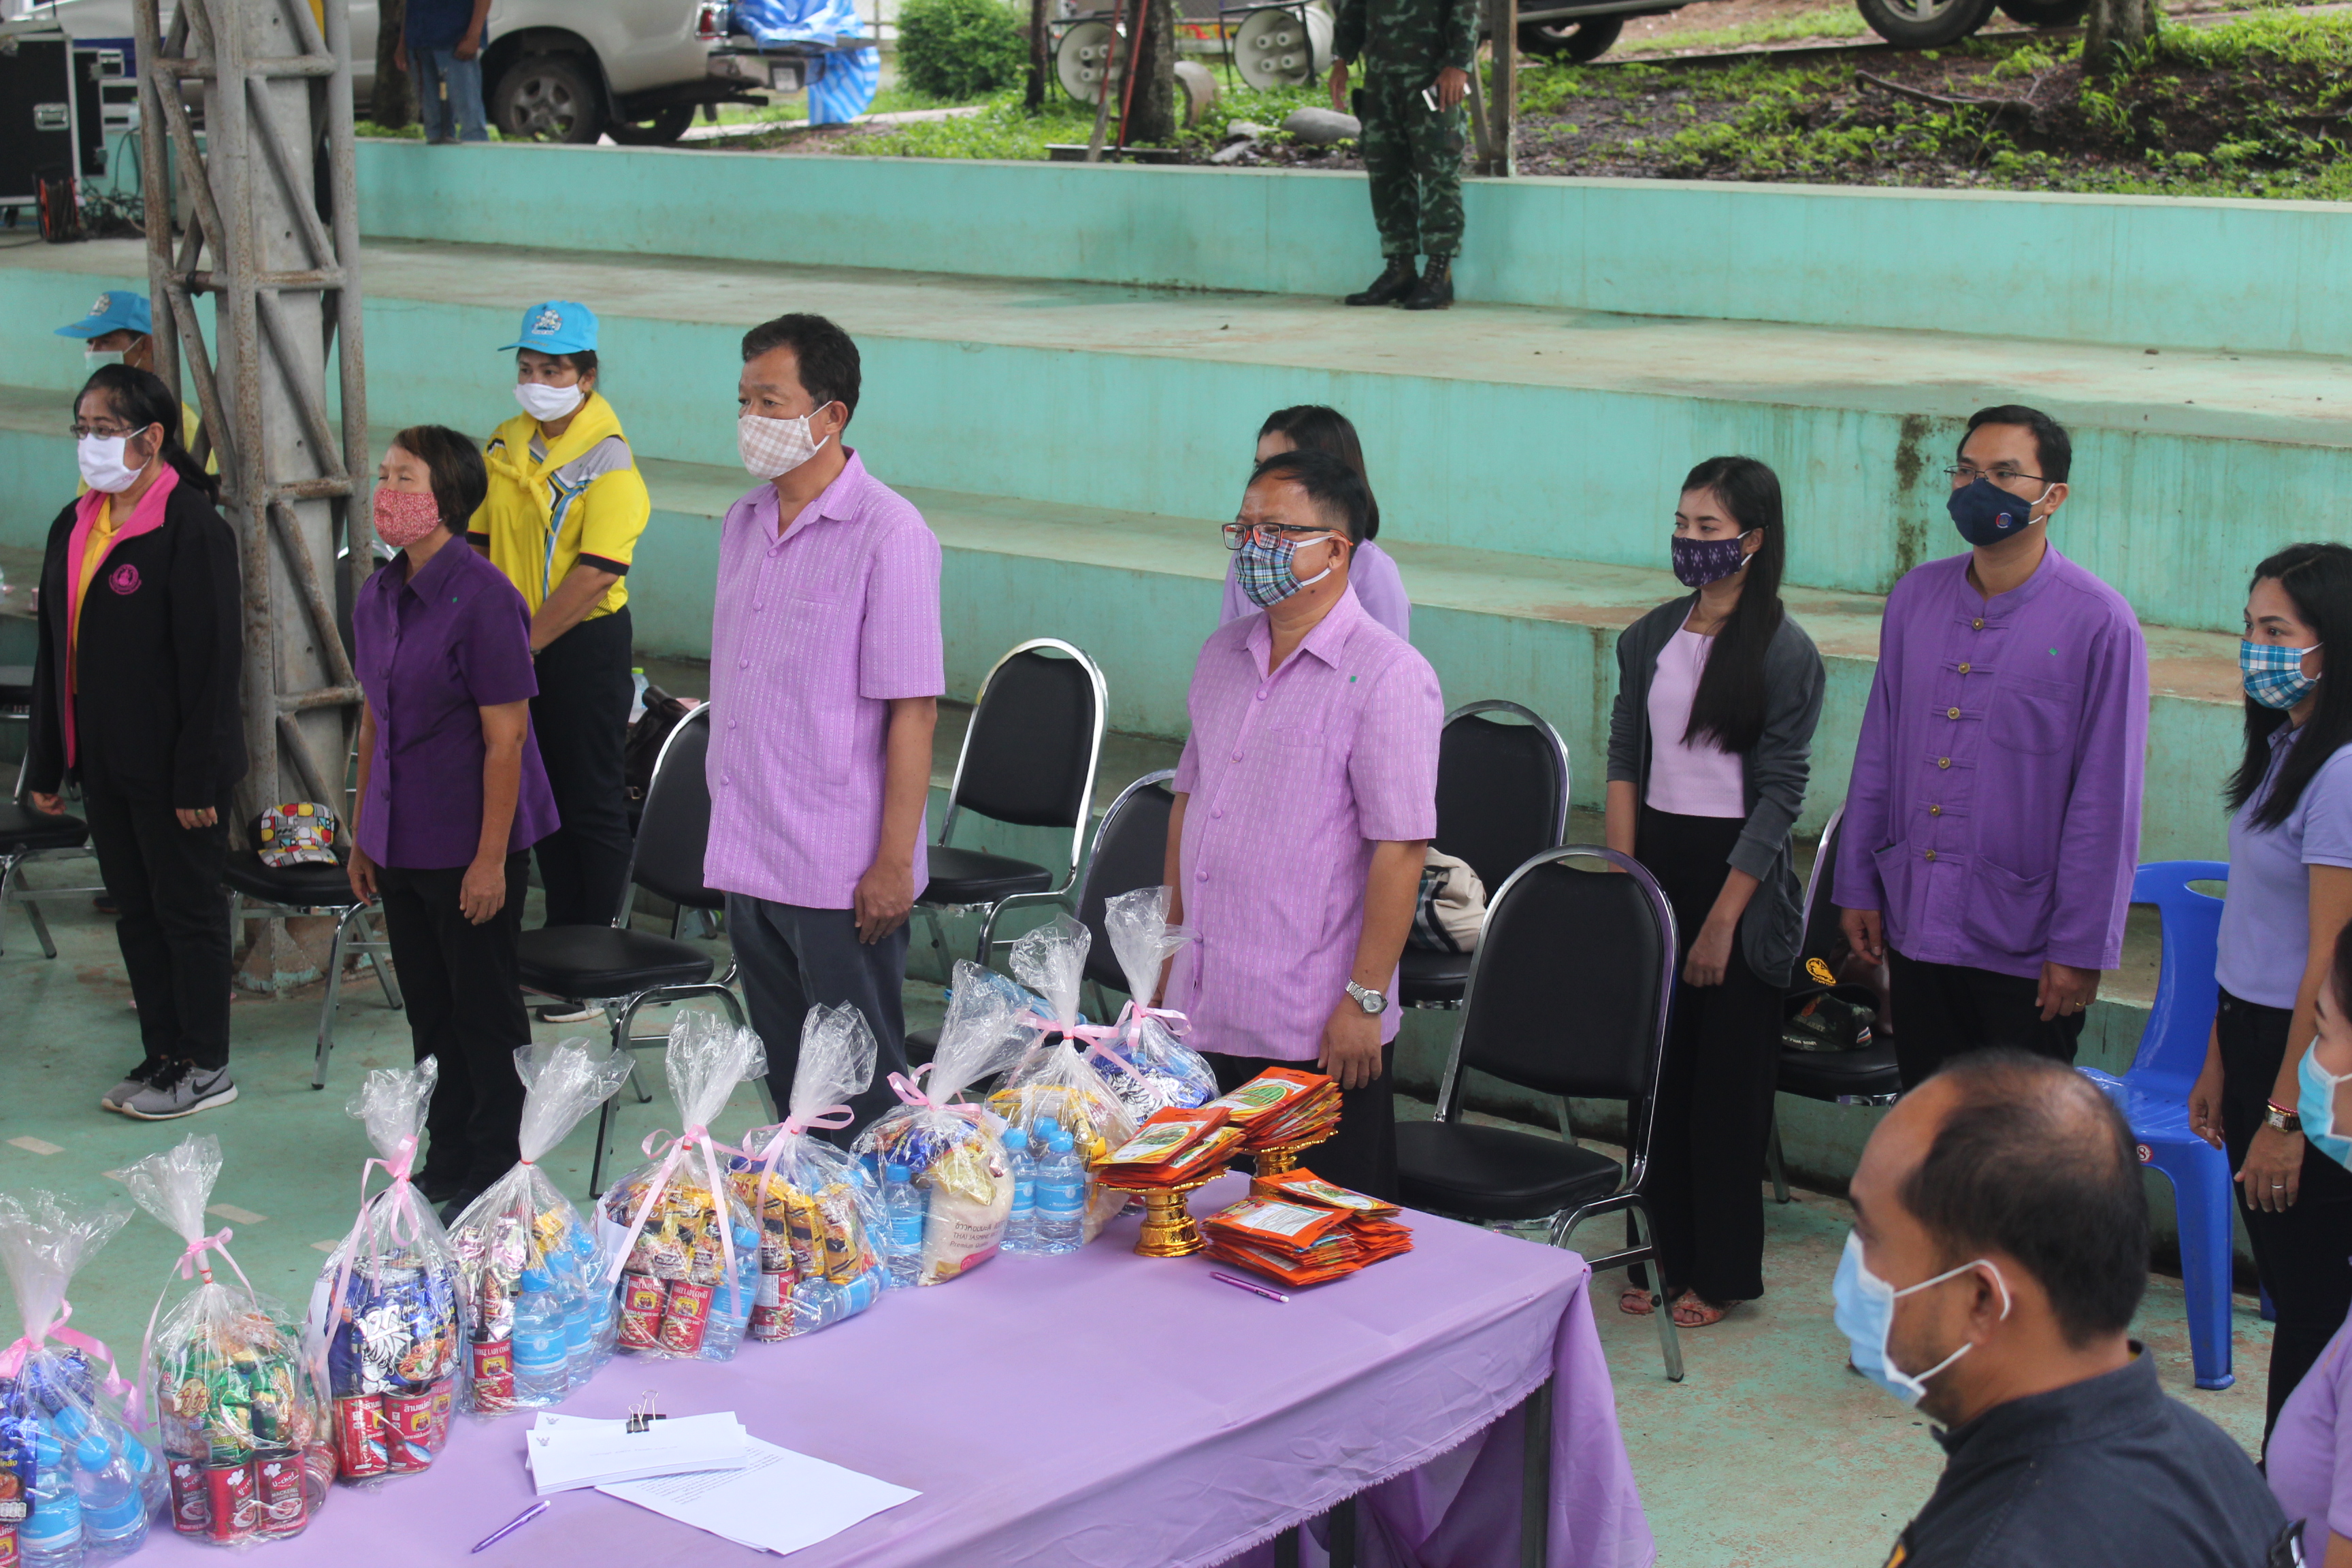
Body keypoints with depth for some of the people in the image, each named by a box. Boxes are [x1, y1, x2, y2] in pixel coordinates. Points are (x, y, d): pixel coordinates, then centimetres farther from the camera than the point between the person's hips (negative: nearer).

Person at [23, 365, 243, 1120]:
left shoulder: (192, 526, -15)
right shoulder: (74, 525, 10)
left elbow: (213, 658, -17)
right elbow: (53, 651, 15)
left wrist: (197, 779, -19)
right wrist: (47, 764, 13)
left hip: (171, 767, -8)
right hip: (102, 760, 8)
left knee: (188, 910, 3)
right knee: (135, 911, 14)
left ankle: (206, 1068, 14)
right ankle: (163, 1056, 26)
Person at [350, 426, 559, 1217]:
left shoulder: (484, 598, -17)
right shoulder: (377, 597, 7)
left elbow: (505, 737, -18)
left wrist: (491, 858, -18)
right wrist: (363, 836, 16)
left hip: (469, 847, -7)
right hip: (402, 846, 8)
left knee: (485, 1011, 4)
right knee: (430, 1009, 16)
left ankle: (496, 1169, 17)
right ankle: (446, 1161, 29)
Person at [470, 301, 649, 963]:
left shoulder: (608, 461, -15)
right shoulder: (506, 446, 7)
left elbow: (593, 576, -22)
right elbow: (479, 544, 12)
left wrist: (525, 643, -21)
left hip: (585, 643, -7)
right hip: (518, 645, 7)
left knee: (593, 805, 1)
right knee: (541, 796, 15)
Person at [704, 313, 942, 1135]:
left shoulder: (888, 533, -13)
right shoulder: (744, 524, 10)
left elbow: (912, 709, -15)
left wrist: (894, 863, -17)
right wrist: (730, 836, 15)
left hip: (842, 873, -7)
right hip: (747, 862, 7)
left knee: (860, 1097, 2)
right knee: (789, 1085, 16)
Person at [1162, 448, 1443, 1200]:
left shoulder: (1389, 674, -11)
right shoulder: (1223, 653, 12)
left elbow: (1399, 848, -15)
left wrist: (1365, 1000, -16)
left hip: (1317, 1032, -7)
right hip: (1201, 1015, 7)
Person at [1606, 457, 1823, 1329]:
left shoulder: (1784, 654, -9)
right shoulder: (1650, 638, 7)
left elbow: (1780, 795, -11)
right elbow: (1624, 764, 9)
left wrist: (1722, 919, -14)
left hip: (1741, 871, -5)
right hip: (1657, 856, 5)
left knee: (1729, 1078, 2)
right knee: (1659, 1069, 8)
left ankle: (1721, 1274, 13)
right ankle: (1668, 1253, 20)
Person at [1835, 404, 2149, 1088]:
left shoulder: (2098, 621, -10)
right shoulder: (1916, 596, 6)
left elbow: (2106, 800, -10)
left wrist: (2081, 947, -11)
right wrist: (1857, 885, 10)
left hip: (2025, 947, -5)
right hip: (1916, 924, 5)